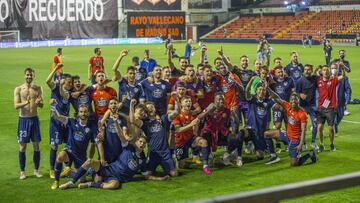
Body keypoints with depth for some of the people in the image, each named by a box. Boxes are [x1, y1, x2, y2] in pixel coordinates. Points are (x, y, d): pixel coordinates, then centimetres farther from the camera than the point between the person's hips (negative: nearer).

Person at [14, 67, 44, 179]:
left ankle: (36, 170, 17)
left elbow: (42, 105, 2)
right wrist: (26, 102, -29)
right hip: (23, 119, -2)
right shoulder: (18, 89, -3)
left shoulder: (38, 88, 4)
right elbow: (16, 105, -11)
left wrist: (38, 102, -21)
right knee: (22, 146, 3)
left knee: (36, 146, 6)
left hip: (34, 119, 2)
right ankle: (22, 171, 13)